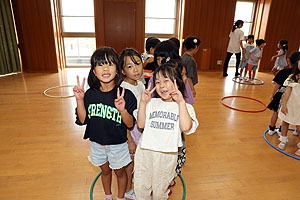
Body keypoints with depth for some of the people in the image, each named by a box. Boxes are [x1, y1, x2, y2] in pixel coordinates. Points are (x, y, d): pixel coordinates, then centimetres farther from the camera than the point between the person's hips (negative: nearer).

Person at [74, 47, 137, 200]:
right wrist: (79, 100, -20)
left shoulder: (125, 95, -22)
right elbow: (83, 120, -7)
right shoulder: (90, 94, -11)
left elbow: (130, 125, -19)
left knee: (119, 172, 21)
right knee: (105, 171, 27)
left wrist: (122, 110, -38)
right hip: (97, 143, 3)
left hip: (117, 144, -3)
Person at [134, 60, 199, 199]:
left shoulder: (185, 107, -5)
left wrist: (181, 101, -21)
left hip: (166, 156, -2)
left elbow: (185, 127, -22)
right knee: (140, 188, 20)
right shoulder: (152, 103, 1)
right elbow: (141, 124, -4)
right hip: (145, 152, 2)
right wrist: (143, 102, -11)